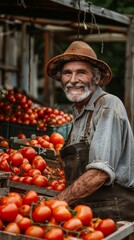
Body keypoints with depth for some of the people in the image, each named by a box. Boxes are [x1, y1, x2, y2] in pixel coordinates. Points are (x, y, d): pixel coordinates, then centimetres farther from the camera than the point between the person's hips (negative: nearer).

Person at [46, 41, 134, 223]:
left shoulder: (108, 105, -9)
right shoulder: (79, 113, 16)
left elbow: (100, 173, -17)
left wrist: (56, 202, -14)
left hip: (114, 213, -7)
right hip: (87, 214, 7)